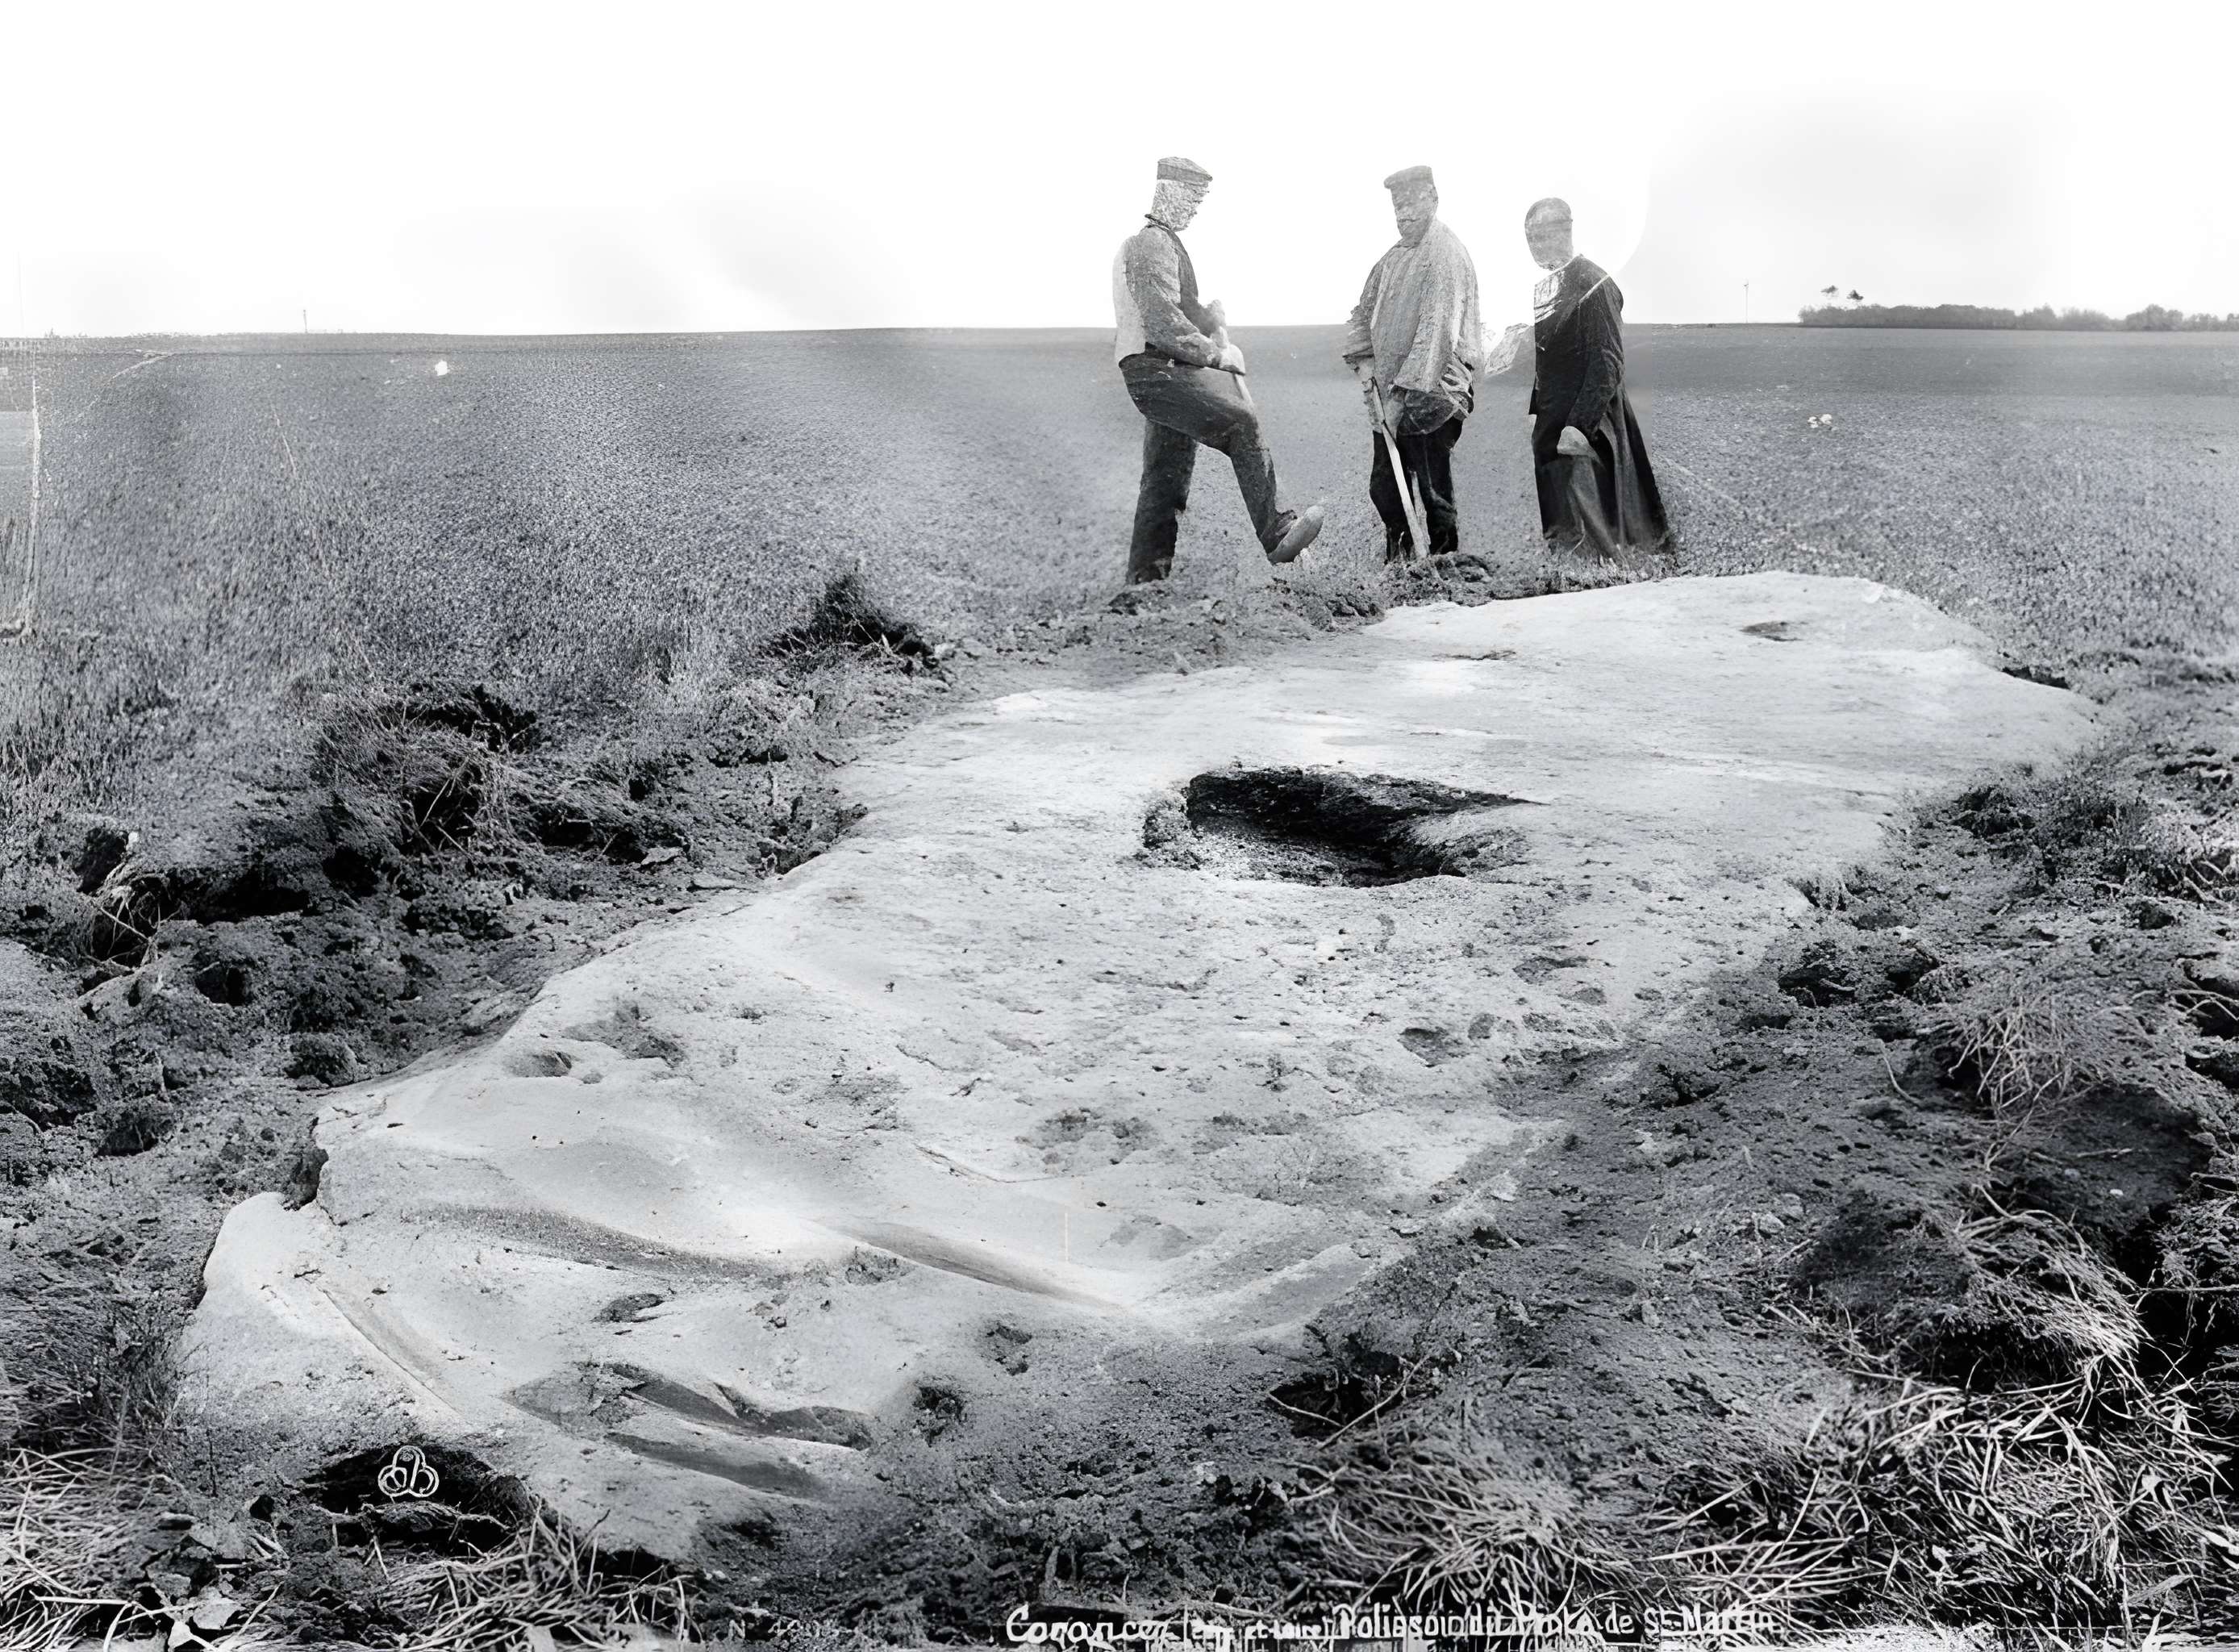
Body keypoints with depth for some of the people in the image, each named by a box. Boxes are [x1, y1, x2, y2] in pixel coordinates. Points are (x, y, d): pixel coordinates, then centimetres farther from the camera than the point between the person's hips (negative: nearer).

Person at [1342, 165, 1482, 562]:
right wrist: (1364, 362, 0)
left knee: (1434, 491, -4)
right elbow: (1363, 312, 19)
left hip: (1430, 395, -8)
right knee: (1384, 487, 11)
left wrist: (1403, 394, -23)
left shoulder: (1447, 254, -11)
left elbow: (1437, 331, -19)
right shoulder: (1393, 258, 14)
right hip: (1389, 394, 8)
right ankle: (1396, 568, 23)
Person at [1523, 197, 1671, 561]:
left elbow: (1607, 363, -19)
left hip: (1585, 424, -8)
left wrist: (1580, 424, -24)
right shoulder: (1546, 286, 13)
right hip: (1551, 423, 8)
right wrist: (1534, 412, 12)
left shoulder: (1592, 284, -13)